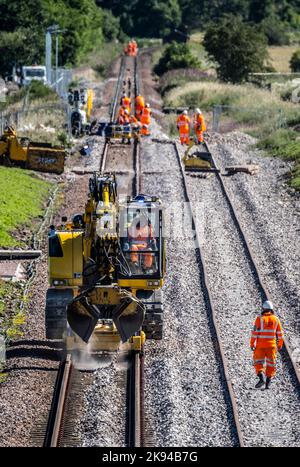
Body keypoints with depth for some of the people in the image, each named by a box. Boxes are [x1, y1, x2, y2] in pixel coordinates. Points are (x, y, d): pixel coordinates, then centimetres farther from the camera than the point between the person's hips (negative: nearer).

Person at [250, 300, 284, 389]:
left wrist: (252, 344, -5)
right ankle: (268, 383, 6)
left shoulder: (260, 319, -7)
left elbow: (255, 332, -11)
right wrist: (280, 344, 17)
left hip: (260, 345, -2)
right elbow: (280, 333, 6)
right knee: (270, 363, 10)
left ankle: (261, 377, -18)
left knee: (258, 362, 5)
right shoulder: (276, 319, 2)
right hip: (271, 345, 2)